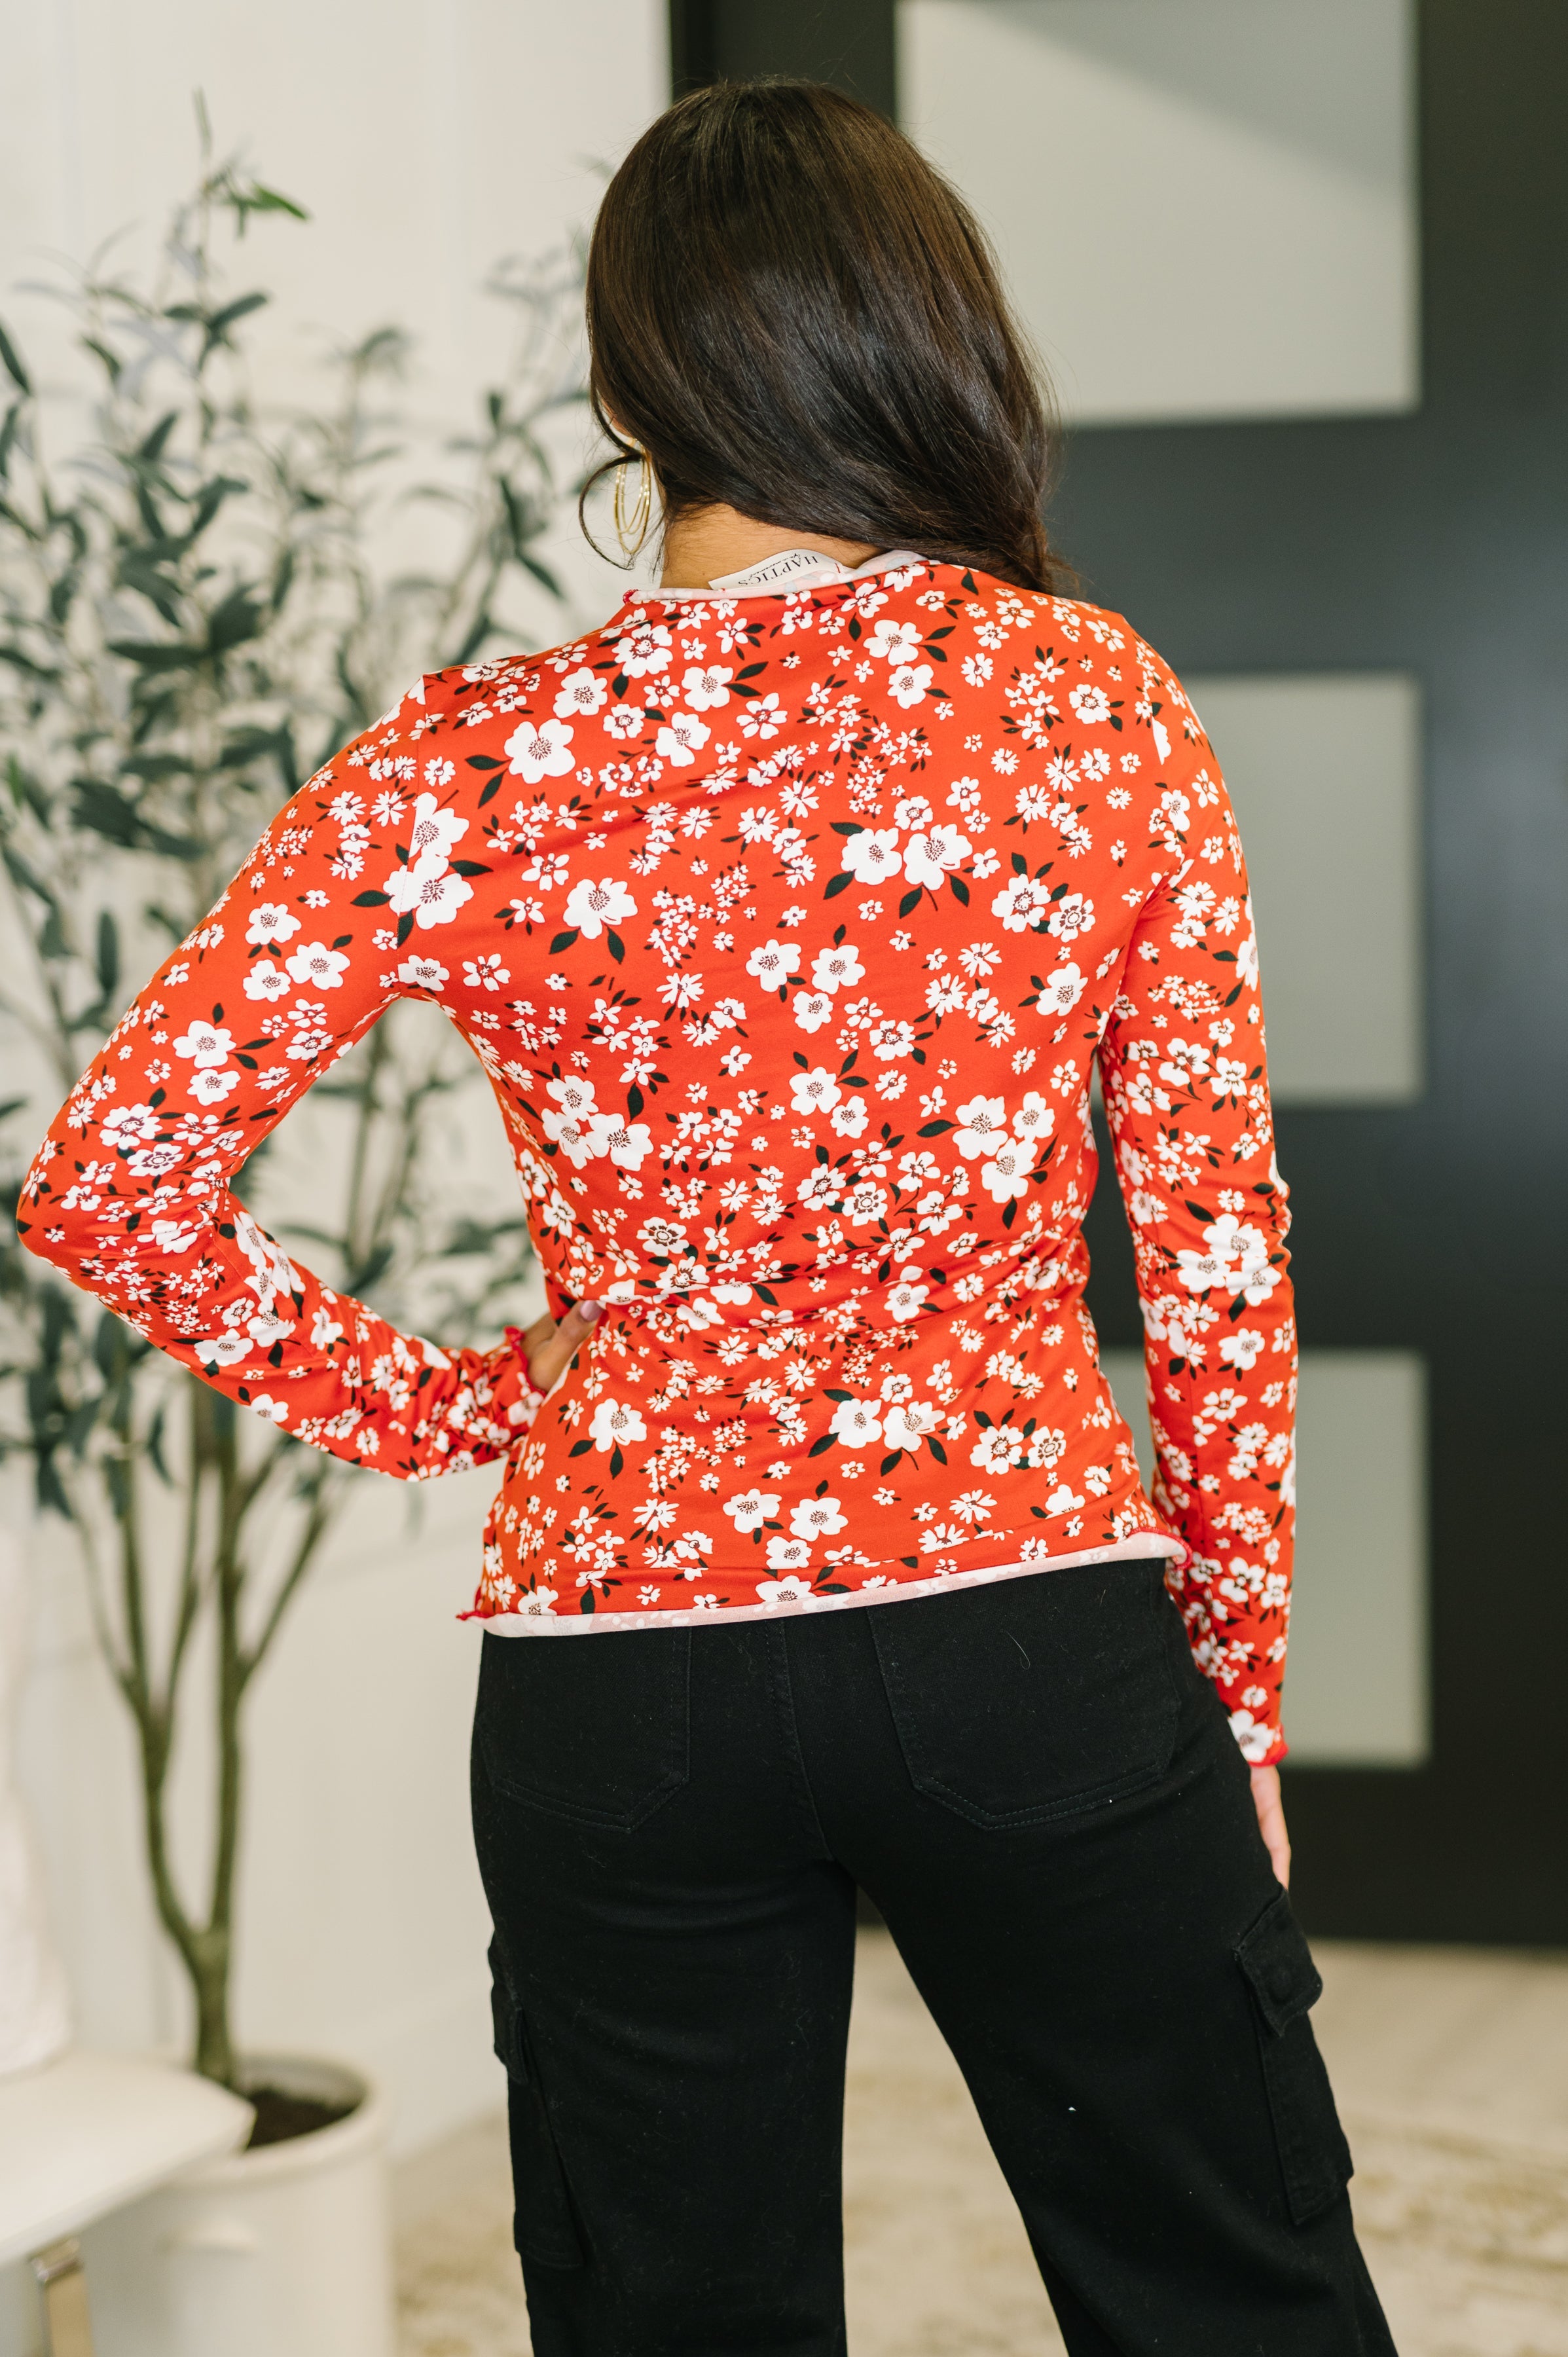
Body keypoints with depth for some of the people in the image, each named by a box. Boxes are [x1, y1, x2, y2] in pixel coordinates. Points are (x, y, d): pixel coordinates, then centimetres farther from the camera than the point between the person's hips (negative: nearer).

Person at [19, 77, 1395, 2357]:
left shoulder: (480, 765, -5)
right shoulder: (1099, 705, -4)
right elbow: (1219, 1251, -2)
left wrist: (434, 1404, 4)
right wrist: (1238, 1685, 7)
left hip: (617, 1662, 1)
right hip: (1037, 1630, 0)